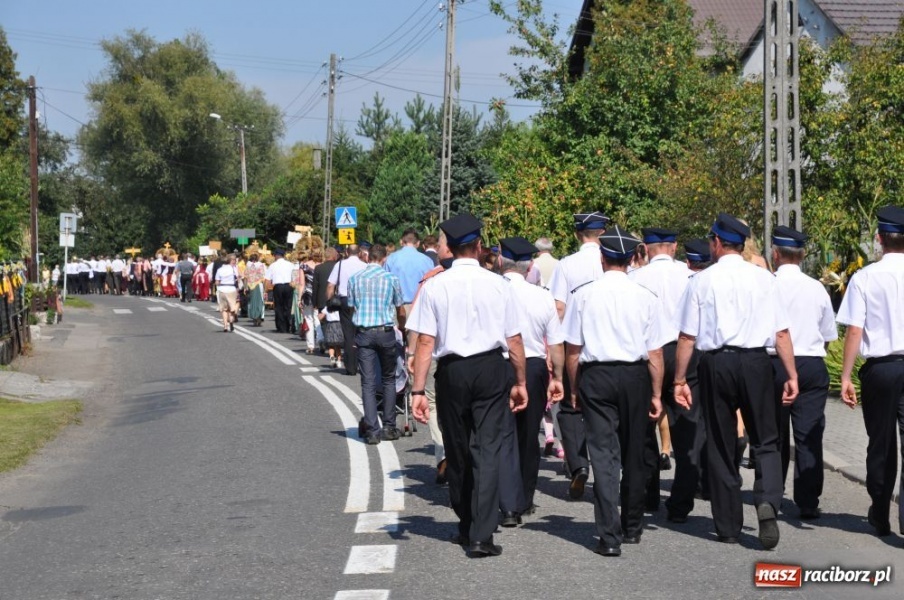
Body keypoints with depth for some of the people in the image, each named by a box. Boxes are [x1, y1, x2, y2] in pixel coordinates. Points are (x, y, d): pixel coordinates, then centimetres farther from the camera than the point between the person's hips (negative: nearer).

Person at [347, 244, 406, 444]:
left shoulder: (354, 279, 5)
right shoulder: (391, 279, 0)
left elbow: (352, 309, 9)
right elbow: (400, 311, 7)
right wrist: (403, 330, 26)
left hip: (363, 333, 1)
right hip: (385, 332, -1)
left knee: (368, 382, 1)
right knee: (388, 379, 12)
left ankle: (372, 430, -3)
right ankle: (389, 427, 12)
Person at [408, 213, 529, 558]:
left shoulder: (435, 287, -5)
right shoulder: (498, 285, -2)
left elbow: (425, 342, -7)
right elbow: (514, 340, 2)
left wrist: (418, 390, -6)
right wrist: (520, 381, 14)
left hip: (451, 371, 0)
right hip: (491, 368, 0)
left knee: (457, 451, 15)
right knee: (487, 449, 0)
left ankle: (466, 526, 29)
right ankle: (481, 535, -8)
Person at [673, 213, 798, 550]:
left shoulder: (702, 281, -1)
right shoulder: (763, 278, 2)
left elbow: (687, 336, -1)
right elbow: (781, 332, -1)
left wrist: (679, 380, 5)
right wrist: (792, 375, 4)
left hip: (716, 364, 0)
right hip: (756, 362, 0)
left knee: (720, 447, 11)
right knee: (766, 442, 11)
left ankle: (728, 527, 16)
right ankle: (767, 502, -15)